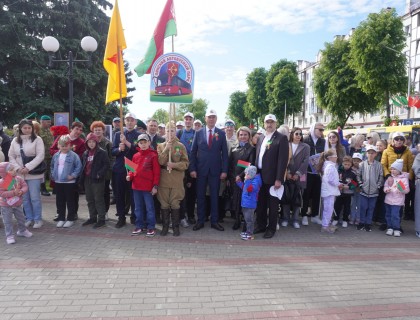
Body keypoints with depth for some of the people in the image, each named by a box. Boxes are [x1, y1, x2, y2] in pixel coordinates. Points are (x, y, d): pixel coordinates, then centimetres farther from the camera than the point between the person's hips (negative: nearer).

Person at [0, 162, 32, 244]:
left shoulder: (19, 179, -6)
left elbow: (25, 186, -5)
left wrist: (21, 191, -26)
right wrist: (13, 192, -32)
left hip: (17, 204, 5)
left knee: (21, 219, 18)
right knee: (8, 221, 1)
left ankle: (22, 231, 40)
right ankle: (10, 236, 12)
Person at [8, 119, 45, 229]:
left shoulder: (37, 139, -5)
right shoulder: (15, 140, 9)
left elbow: (40, 156, -11)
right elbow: (11, 156, 8)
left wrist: (28, 167, -17)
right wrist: (18, 168, -7)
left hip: (34, 174, -4)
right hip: (20, 174, 4)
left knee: (35, 197, -1)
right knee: (25, 198, 11)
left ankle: (38, 219, 12)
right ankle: (29, 218, 24)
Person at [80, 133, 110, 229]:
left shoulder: (102, 152, -8)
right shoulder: (85, 153, 14)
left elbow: (106, 165, -12)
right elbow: (83, 165, 21)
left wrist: (99, 174, -20)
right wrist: (82, 177, 10)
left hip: (97, 180, -7)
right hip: (87, 179, 7)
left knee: (98, 199, -3)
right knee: (89, 200, 15)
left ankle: (101, 219, 4)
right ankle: (92, 217, 27)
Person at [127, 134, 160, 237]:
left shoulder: (153, 155, -6)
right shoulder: (135, 156, 10)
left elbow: (157, 172, -8)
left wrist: (155, 186, -12)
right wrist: (129, 176, -3)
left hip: (148, 187, -5)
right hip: (136, 186, 6)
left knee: (149, 207, 4)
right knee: (138, 208, 14)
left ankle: (151, 227, 14)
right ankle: (139, 226, 26)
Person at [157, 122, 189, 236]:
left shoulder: (181, 146, 2)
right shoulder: (160, 146, 7)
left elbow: (185, 163, -1)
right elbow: (159, 161, -6)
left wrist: (174, 165, -16)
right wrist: (166, 149, -15)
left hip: (177, 180, -1)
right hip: (163, 179, 2)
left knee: (175, 204, 2)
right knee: (164, 203, 6)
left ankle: (176, 226, 15)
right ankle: (165, 226, 19)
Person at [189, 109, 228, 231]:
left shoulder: (221, 133, 2)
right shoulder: (198, 133, 3)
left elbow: (224, 153, 1)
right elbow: (193, 152, 3)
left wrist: (224, 170, -6)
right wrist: (192, 169, -5)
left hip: (215, 170, 0)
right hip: (201, 169, 1)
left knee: (214, 196, 7)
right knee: (200, 196, 8)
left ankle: (214, 221, 17)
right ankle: (200, 221, 19)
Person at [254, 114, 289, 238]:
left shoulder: (281, 138, -8)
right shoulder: (261, 138, 13)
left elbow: (283, 160, -14)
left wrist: (279, 179, -18)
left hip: (272, 177, -6)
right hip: (260, 176, 6)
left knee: (273, 204, 6)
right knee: (260, 203, 14)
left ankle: (271, 228, 18)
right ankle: (261, 225, 28)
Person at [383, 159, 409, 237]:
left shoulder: (404, 178, -6)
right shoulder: (389, 177, 5)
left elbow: (407, 189, -7)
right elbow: (385, 186, 9)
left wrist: (403, 190, -29)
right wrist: (386, 190, -12)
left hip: (397, 201, -5)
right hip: (388, 199, 5)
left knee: (395, 215, -9)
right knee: (388, 214, 11)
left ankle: (397, 229, 5)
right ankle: (390, 228, 23)